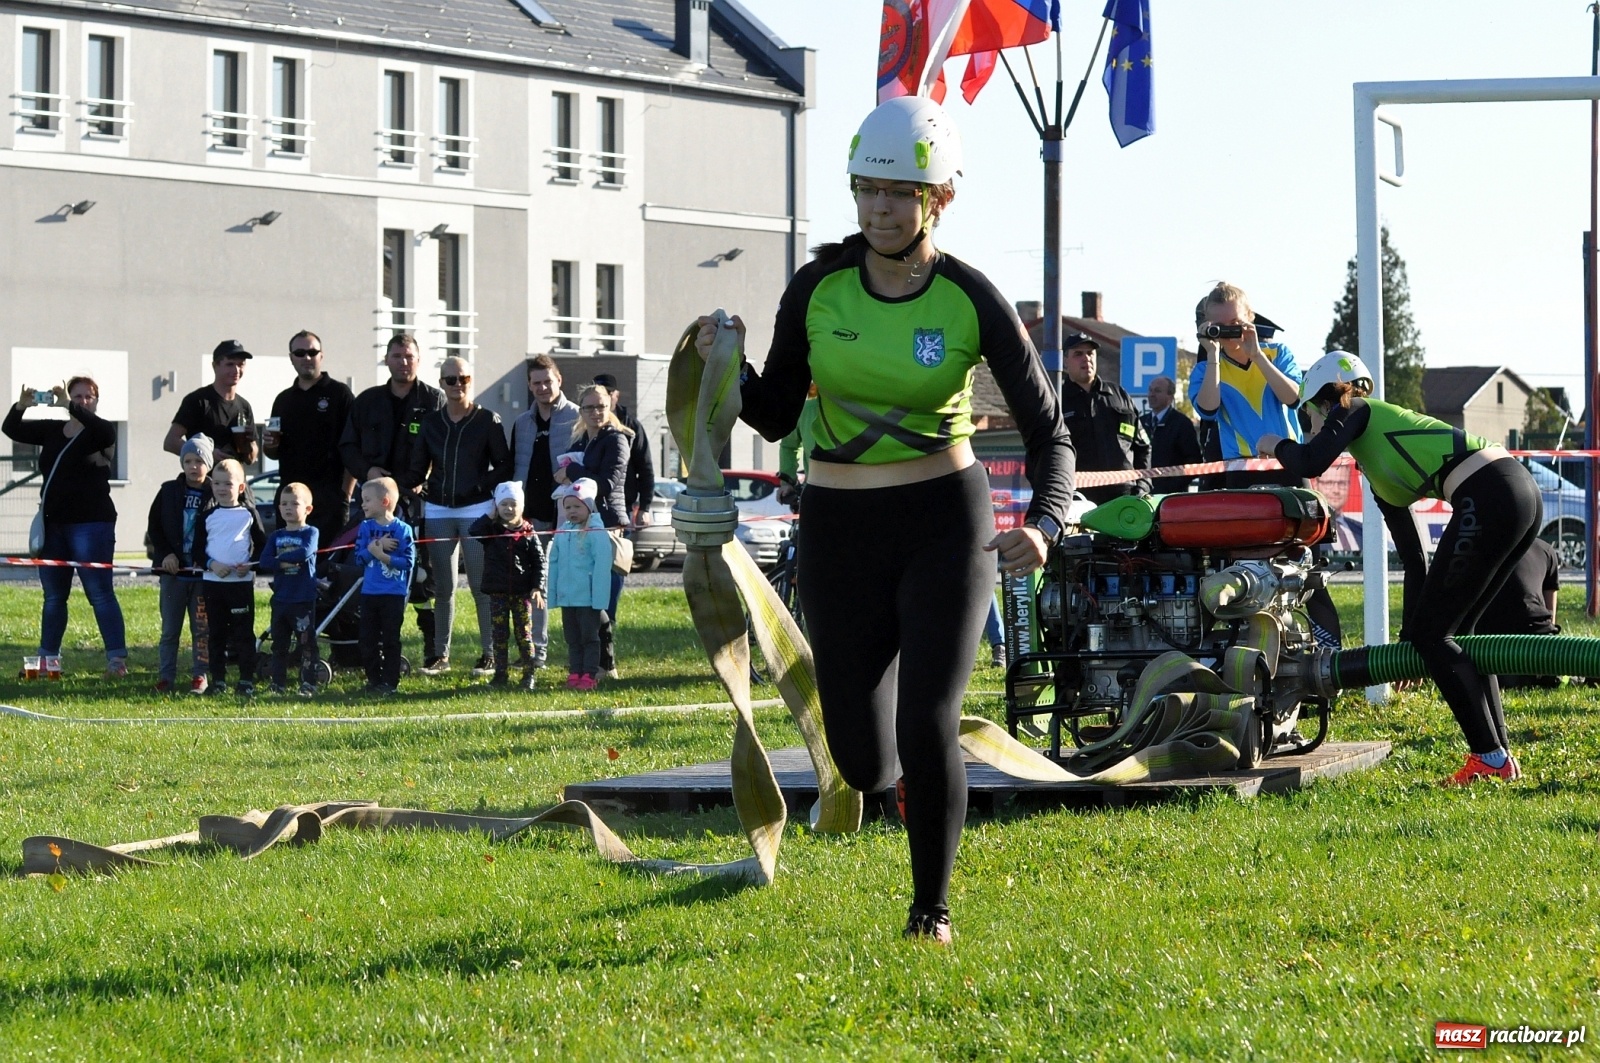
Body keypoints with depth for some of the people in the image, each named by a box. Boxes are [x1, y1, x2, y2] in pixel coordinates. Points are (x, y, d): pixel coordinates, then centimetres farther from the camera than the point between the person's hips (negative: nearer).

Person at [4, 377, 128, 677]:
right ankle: (47, 658, 18)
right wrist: (21, 406, -12)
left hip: (91, 524, -6)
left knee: (99, 593, -10)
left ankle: (117, 659, -11)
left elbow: (104, 431, -27)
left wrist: (69, 406, -32)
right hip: (53, 523, 6)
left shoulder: (99, 432, -3)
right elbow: (11, 429, 9)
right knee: (53, 595, 12)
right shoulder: (52, 430, 11)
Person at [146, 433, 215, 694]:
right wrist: (165, 554, -5)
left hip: (204, 574, -2)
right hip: (172, 571, 2)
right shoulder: (169, 491, 4)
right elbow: (154, 526, 7)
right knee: (170, 628, 6)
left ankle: (200, 675, 12)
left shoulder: (216, 495, -2)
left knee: (202, 628, 4)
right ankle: (165, 676, 11)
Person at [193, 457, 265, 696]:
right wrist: (212, 564, -12)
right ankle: (218, 680, 11)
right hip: (213, 581, 2)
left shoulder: (249, 514, 4)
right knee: (217, 633, 6)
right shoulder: (207, 516, 8)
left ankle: (247, 681, 2)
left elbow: (262, 546, 6)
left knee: (243, 633, -1)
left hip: (242, 582, -2)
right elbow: (198, 548, 6)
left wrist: (250, 564, -11)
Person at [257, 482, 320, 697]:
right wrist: (284, 563, -18)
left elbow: (305, 553, -21)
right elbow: (264, 563, -2)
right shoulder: (276, 536, 11)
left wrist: (281, 557, -11)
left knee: (306, 643, -3)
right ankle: (277, 685, 15)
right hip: (280, 599, 5)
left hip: (304, 600, -5)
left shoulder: (311, 533, -1)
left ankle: (308, 685, 0)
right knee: (279, 645, 10)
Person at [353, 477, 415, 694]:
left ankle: (391, 681, 7)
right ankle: (373, 680, 15)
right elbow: (359, 556, -3)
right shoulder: (365, 528, 5)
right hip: (369, 593, 4)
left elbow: (408, 561, -13)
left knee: (391, 639, 1)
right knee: (368, 639, 6)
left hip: (394, 594, -4)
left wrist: (383, 555, -20)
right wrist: (375, 546, -18)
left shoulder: (402, 530, -8)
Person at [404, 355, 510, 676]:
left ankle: (489, 653, 1)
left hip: (477, 509, -3)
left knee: (482, 585, -4)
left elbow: (504, 466, 1)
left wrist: (481, 487, -14)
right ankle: (440, 653, 11)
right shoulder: (431, 423, 9)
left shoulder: (488, 421, 0)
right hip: (438, 511, 3)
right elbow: (417, 469, 9)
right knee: (443, 586, 6)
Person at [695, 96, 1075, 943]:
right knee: (863, 763, 2)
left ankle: (931, 907, 8)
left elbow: (1048, 430, -7)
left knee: (927, 730, -15)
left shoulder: (971, 301, -10)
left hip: (945, 526, -2)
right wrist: (730, 367, -17)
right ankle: (908, 776, 41)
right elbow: (775, 418, 4)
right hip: (839, 532, 2)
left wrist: (1042, 525, -25)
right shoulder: (818, 289, -4)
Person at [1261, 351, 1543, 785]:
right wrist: (1409, 642, 35)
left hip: (1489, 499, -9)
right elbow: (1412, 557, 32)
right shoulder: (1375, 464, 30)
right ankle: (1499, 756, 17)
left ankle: (1491, 757, -2)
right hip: (1522, 492, 9)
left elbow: (1309, 464, -12)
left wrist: (1277, 445, 12)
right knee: (1453, 632, 18)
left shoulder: (1355, 412, 8)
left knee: (1432, 633, 0)